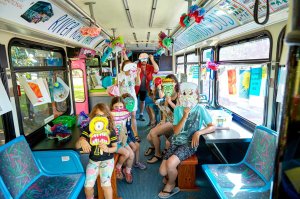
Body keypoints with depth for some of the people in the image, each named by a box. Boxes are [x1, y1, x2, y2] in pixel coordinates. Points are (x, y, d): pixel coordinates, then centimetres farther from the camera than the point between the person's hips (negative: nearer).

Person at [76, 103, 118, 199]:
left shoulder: (111, 131, -8)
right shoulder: (89, 129, -5)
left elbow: (115, 147, -1)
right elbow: (77, 146, -8)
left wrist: (107, 149, -23)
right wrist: (81, 141, -32)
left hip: (107, 160, -2)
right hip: (93, 160, 2)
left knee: (105, 184, -21)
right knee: (88, 185, -10)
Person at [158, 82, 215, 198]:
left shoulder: (200, 109, -6)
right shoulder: (178, 109, 1)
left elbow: (212, 127, -3)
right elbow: (176, 131, -4)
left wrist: (198, 132, -20)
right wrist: (185, 116, -16)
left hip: (190, 143, -3)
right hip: (176, 142, 3)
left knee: (170, 164, -27)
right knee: (163, 171, -11)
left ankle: (170, 185, 6)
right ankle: (170, 176, 26)